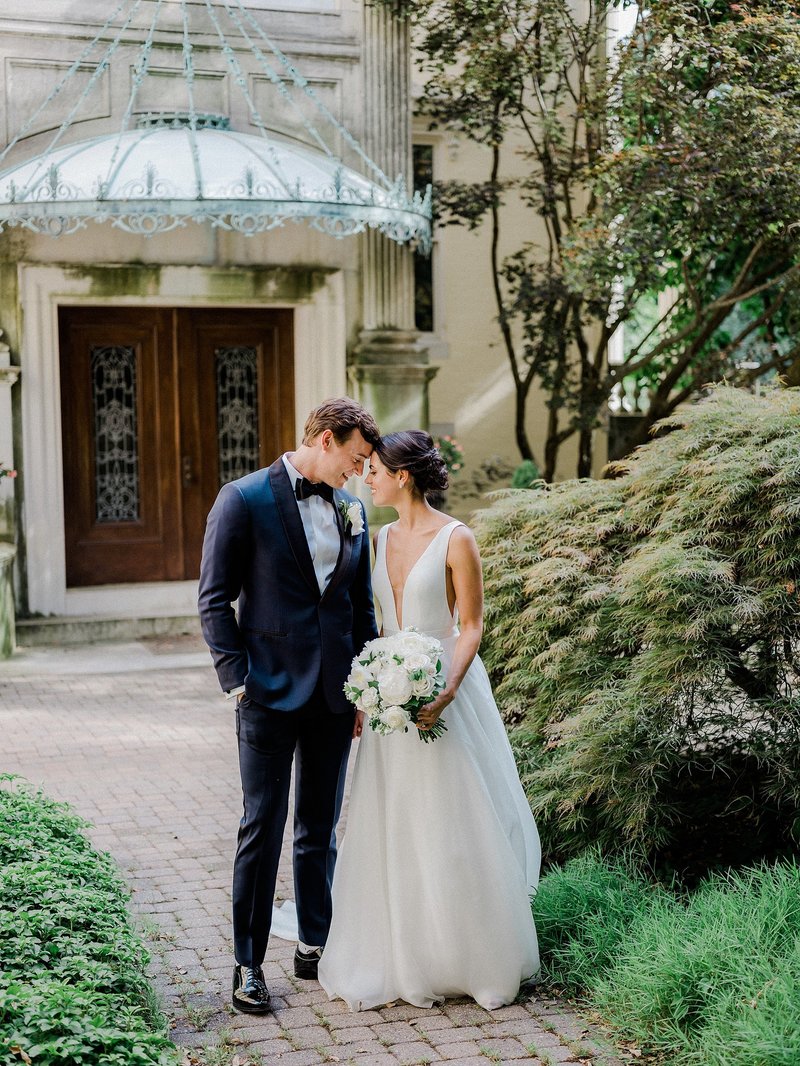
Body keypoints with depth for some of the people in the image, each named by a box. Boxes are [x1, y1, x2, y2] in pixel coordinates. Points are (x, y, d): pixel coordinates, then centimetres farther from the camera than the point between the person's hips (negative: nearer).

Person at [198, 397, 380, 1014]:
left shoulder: (352, 508, 10)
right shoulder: (244, 500, -7)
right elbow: (215, 599, -6)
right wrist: (237, 680, -12)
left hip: (334, 695, 5)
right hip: (271, 692, -5)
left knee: (321, 829, 14)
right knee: (263, 829, 0)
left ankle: (315, 947, 26)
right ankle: (249, 963, 11)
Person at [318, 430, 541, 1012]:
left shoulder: (455, 540, -12)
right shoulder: (385, 538, 9)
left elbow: (471, 626, -12)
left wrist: (447, 691, -24)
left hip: (443, 687, -7)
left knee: (452, 827, 0)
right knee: (392, 827, 8)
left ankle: (472, 960, 15)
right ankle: (405, 958, 20)